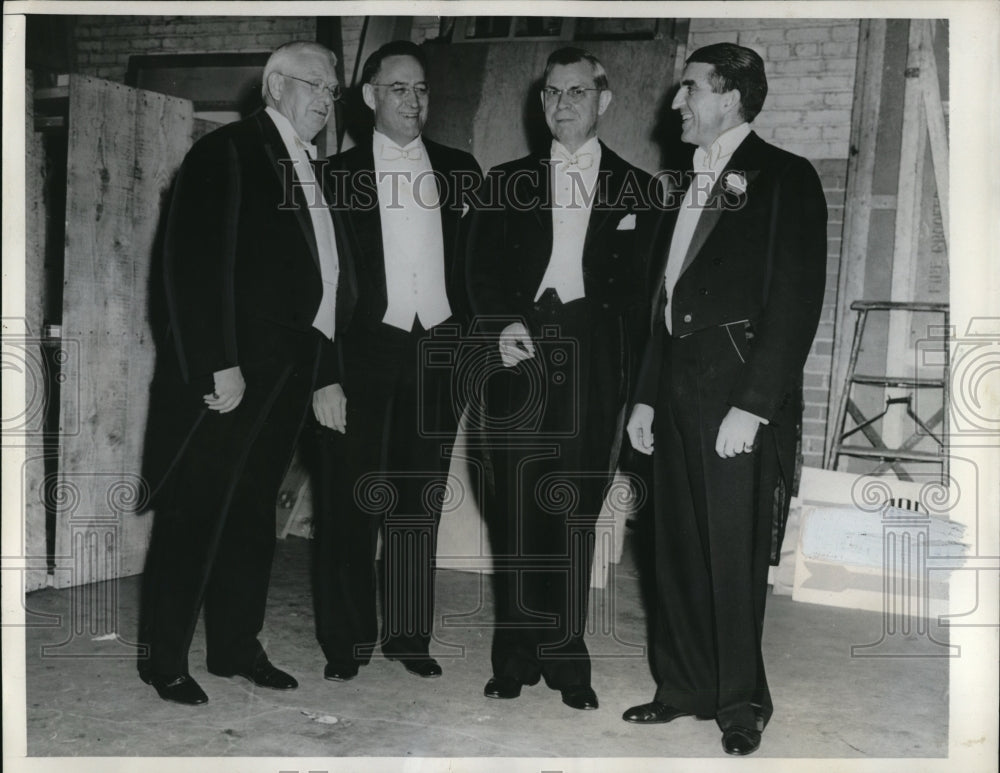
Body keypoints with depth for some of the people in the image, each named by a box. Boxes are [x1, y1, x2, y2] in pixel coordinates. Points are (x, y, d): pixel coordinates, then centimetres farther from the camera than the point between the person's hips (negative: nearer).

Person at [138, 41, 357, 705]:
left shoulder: (309, 173, 17)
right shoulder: (227, 153, -5)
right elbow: (195, 264, -13)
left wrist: (325, 374, 12)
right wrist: (218, 366, -19)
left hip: (286, 377, 7)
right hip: (226, 376, -7)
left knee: (253, 516, 14)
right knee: (194, 516, 1)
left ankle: (237, 646, 25)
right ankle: (165, 660, 13)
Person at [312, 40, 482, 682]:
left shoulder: (460, 170, 11)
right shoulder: (339, 174, 4)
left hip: (439, 356, 2)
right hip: (364, 357, -2)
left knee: (421, 502, 9)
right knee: (351, 502, 2)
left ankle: (409, 635, 20)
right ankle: (346, 641, 15)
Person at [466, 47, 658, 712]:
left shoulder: (638, 190, 12)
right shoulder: (507, 181, 16)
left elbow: (642, 293, 7)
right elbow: (482, 273, 11)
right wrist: (502, 325, -9)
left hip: (593, 372, -1)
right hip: (519, 359, 1)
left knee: (573, 519, -1)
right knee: (515, 517, 0)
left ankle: (566, 659, 12)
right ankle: (515, 660, 11)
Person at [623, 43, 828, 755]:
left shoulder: (785, 179, -4)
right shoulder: (694, 185, 19)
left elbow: (797, 301, -12)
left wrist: (753, 404, -18)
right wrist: (647, 395, 14)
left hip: (743, 390, -7)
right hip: (679, 388, 7)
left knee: (735, 555, 0)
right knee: (679, 548, 10)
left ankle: (742, 702, 16)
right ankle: (686, 686, 23)